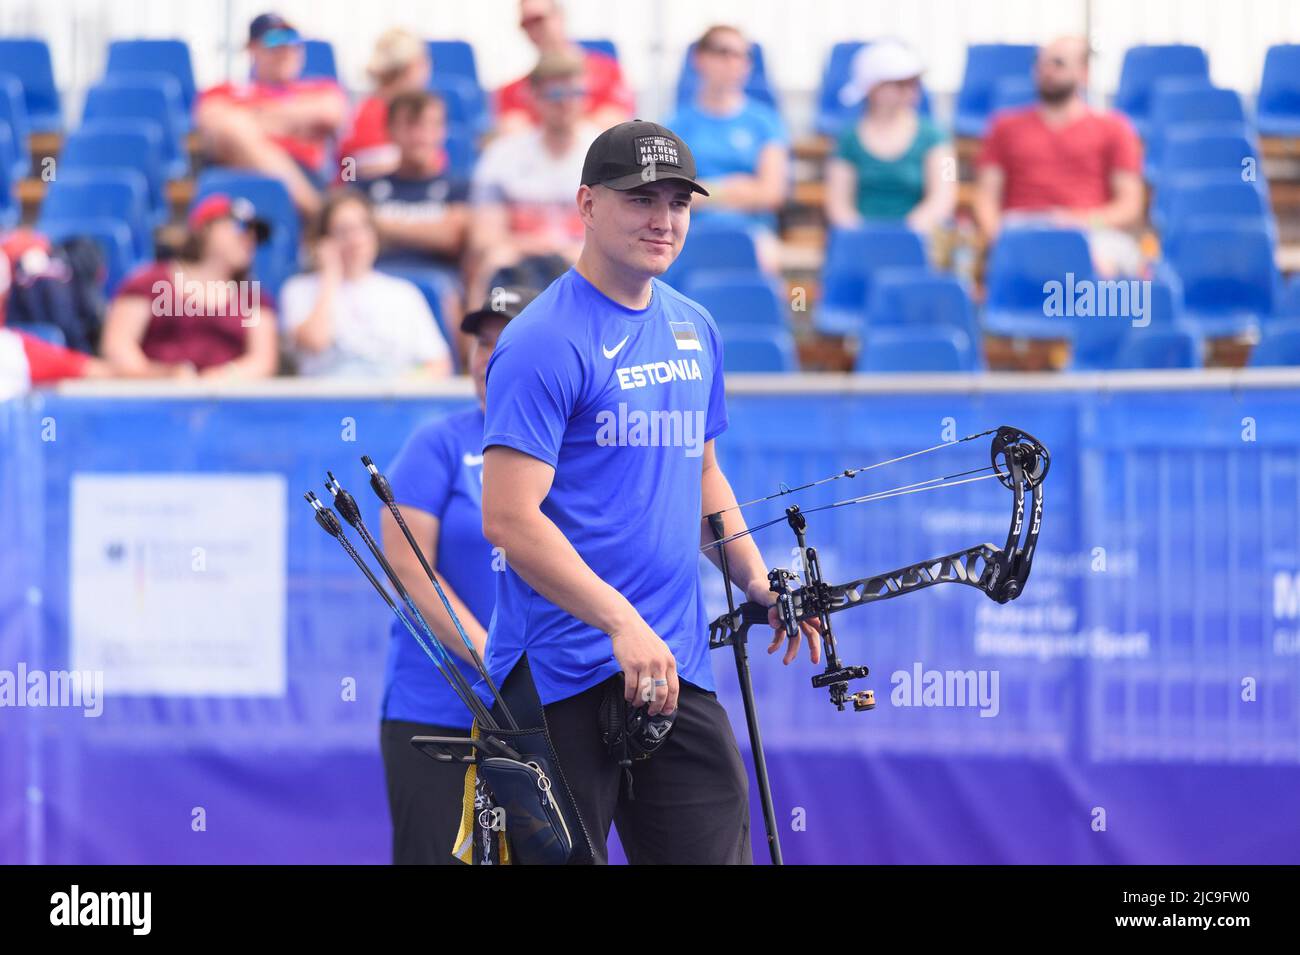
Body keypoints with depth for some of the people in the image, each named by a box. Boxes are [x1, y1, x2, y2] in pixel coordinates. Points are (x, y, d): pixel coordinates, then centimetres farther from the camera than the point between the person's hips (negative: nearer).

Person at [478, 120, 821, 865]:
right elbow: (509, 519, -18)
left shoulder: (695, 329, 14)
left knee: (719, 844, 4)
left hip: (676, 665, 7)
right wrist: (623, 623, -23)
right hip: (562, 676, -7)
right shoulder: (546, 342, -11)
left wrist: (757, 581, 11)